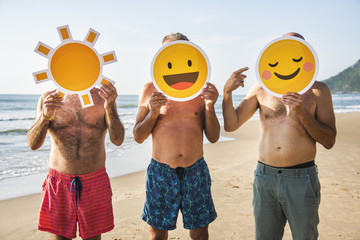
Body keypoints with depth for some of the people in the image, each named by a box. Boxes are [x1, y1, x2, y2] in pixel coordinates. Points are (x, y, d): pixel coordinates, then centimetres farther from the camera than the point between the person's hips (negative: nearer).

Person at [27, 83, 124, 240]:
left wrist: (110, 107, -27)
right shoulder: (48, 99, 0)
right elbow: (33, 144, -8)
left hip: (95, 182, 0)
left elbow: (117, 140, -12)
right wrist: (45, 116, -25)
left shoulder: (103, 97, -2)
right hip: (59, 182, 0)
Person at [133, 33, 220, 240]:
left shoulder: (201, 88, 1)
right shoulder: (151, 89, -1)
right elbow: (138, 137, 0)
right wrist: (153, 113, -16)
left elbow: (213, 138, 1)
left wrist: (210, 106, -14)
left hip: (196, 171, 1)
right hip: (161, 172, -1)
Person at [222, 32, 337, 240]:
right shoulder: (261, 88, 5)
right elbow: (231, 125, 2)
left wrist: (302, 113, -17)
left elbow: (329, 141, -2)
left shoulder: (318, 90, 1)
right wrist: (227, 92, -13)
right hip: (264, 177, 2)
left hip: (302, 179, -1)